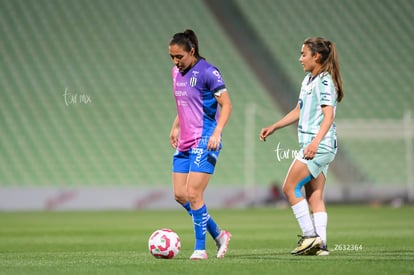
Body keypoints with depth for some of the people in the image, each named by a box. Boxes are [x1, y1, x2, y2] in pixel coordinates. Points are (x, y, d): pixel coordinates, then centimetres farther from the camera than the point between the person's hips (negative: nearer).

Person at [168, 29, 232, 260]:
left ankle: (200, 249, -2)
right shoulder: (177, 72, 12)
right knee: (180, 195, 5)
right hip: (184, 143, 9)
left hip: (204, 142, -9)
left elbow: (226, 105, -14)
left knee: (193, 195, -13)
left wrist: (217, 132, -25)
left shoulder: (207, 72, -12)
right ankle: (219, 235, 18)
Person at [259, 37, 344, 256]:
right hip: (315, 147, 10)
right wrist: (273, 128, 26)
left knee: (290, 188, -9)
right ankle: (320, 245, 3)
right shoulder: (308, 80, 18)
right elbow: (298, 111, 27)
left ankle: (310, 236, -7)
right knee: (314, 196, 5)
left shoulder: (325, 81, -12)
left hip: (319, 145, -10)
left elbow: (329, 115, -21)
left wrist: (315, 142, -31)